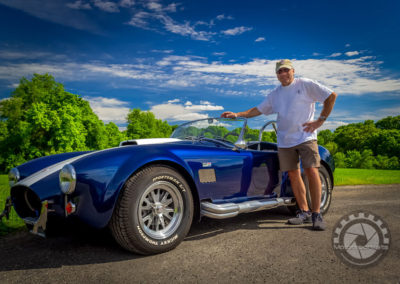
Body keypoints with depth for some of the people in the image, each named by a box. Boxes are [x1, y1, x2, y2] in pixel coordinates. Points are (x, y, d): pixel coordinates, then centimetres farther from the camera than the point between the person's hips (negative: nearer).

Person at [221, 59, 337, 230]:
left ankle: (316, 214, -5)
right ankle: (304, 212, 14)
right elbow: (258, 110, 20)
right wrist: (237, 115, 10)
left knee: (312, 172, -14)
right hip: (285, 141, 5)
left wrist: (320, 120, -4)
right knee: (293, 175, 4)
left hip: (306, 137, -5)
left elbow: (331, 96, 2)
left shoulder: (306, 85, 2)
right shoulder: (275, 94, 16)